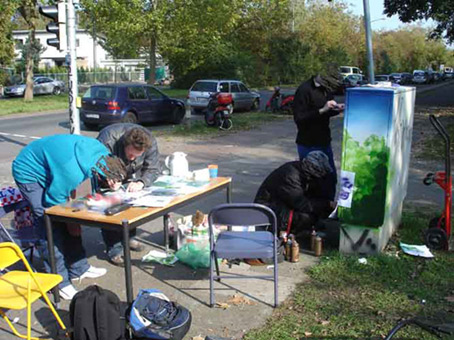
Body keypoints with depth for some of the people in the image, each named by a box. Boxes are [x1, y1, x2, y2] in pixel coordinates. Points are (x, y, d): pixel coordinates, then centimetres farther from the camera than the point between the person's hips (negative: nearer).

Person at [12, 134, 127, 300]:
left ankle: (79, 268, 20)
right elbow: (53, 203, -24)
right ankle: (60, 282, -4)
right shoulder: (73, 174, -40)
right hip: (29, 174, -8)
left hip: (46, 167, 8)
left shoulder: (101, 150, -18)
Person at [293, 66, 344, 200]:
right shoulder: (304, 90, -17)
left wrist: (337, 109, -2)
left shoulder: (326, 89, 6)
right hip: (309, 145, -8)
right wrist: (322, 110, -27)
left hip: (324, 142, 8)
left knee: (331, 177, 14)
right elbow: (299, 118, -21)